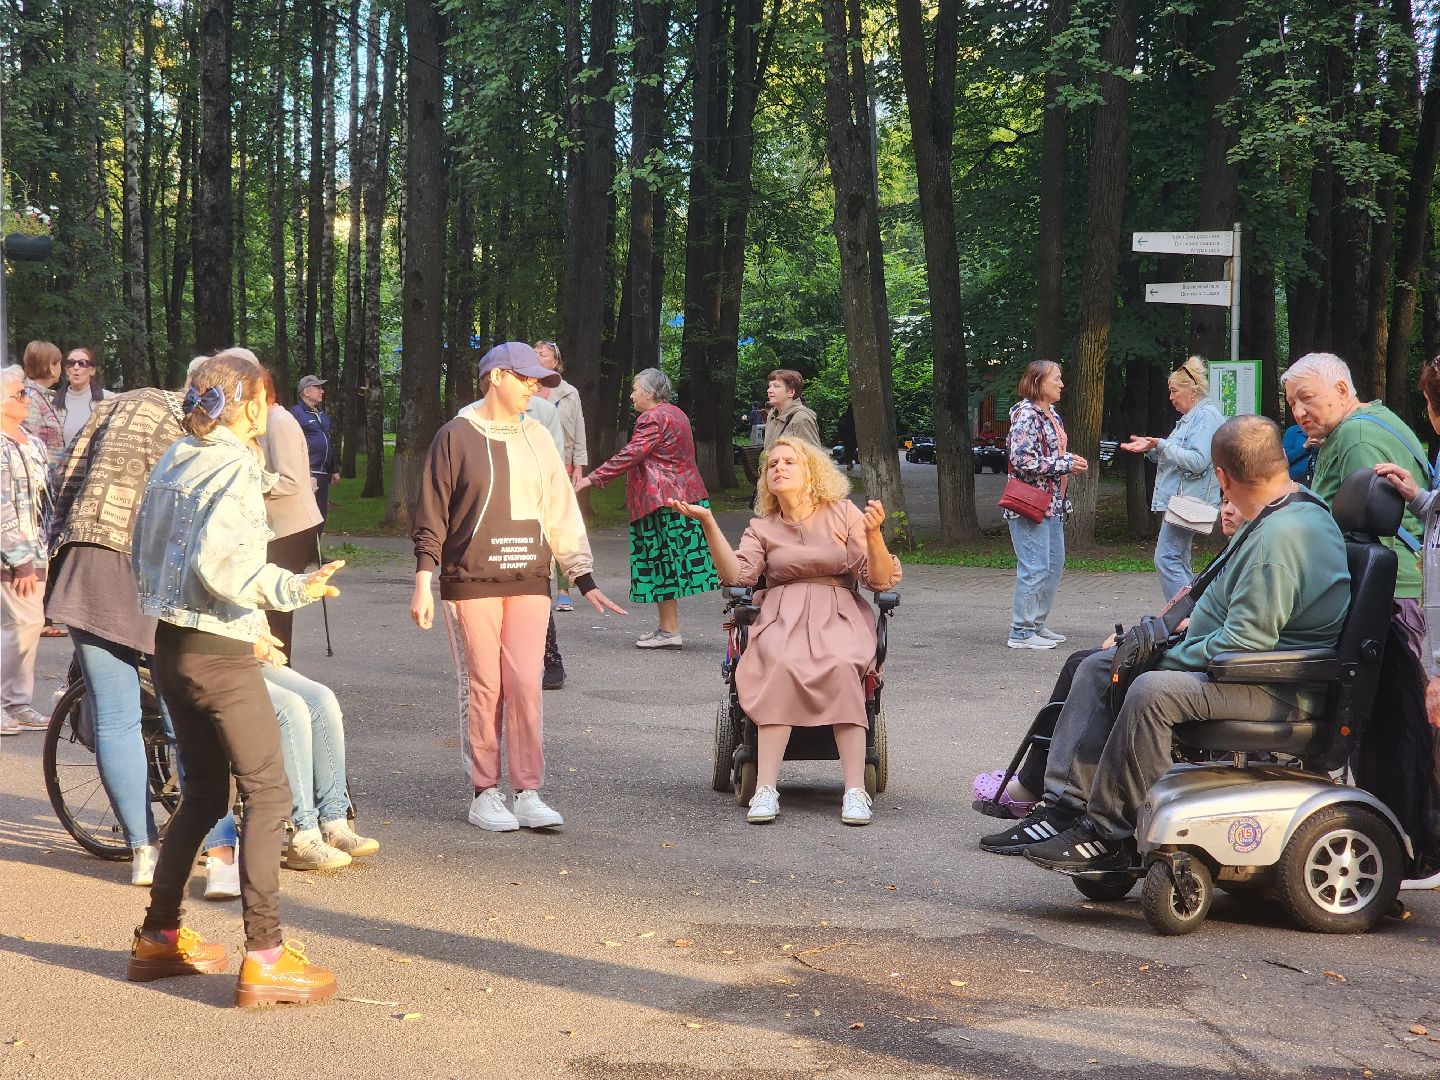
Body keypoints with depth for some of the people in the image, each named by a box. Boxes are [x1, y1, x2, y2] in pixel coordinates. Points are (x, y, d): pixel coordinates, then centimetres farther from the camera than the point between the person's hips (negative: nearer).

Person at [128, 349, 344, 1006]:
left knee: (204, 795, 19)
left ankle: (158, 935, 24)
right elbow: (216, 562, -26)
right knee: (268, 796, -4)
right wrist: (294, 589, -24)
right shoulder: (237, 467, -14)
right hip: (219, 652, -9)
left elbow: (142, 554, 18)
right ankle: (264, 957, -8)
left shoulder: (171, 462, 12)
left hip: (170, 648, 9)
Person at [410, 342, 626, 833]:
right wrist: (423, 583, -7)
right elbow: (431, 515, 0)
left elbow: (562, 515, 16)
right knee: (482, 686, -1)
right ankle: (485, 796, 8)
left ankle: (528, 793, 3)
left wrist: (585, 581, 13)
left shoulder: (537, 441, 13)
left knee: (526, 684, -3)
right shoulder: (457, 437, 0)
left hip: (529, 581, 3)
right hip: (470, 582, -3)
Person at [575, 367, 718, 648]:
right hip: (685, 496, 10)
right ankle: (666, 628, 13)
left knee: (662, 564, -6)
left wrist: (592, 479, -23)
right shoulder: (675, 414, 19)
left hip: (662, 502, -10)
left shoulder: (652, 419, -12)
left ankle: (669, 631, -5)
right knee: (669, 565, 11)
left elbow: (630, 455, -22)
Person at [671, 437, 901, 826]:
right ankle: (766, 789, -40)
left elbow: (880, 581, 2)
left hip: (837, 612, -1)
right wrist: (708, 523, -9)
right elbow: (735, 575, -2)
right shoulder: (763, 528, 17)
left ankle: (855, 790, -38)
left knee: (841, 666, -35)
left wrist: (874, 534, -16)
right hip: (781, 614, 1)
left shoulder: (844, 515, 10)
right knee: (782, 665, -35)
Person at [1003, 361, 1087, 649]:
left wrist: (1070, 459, 6)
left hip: (1052, 504, 10)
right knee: (1035, 568, -9)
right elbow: (1022, 460, -23)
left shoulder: (1051, 415, 16)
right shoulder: (1026, 415, -15)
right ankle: (1021, 632, -3)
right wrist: (1065, 465, -17)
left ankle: (1036, 623, 23)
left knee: (1055, 564, 14)